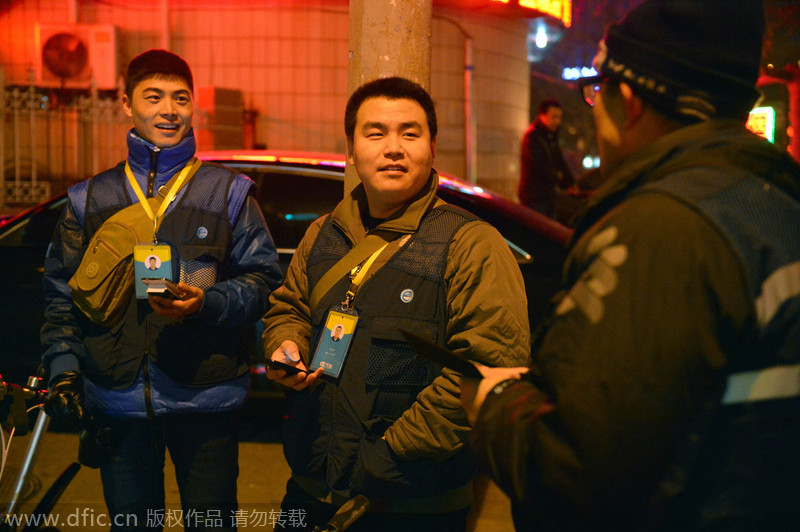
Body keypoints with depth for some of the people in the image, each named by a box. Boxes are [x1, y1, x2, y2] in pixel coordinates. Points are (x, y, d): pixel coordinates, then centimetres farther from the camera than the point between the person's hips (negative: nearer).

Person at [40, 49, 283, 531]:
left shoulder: (227, 192, 5)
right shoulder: (91, 199, 11)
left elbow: (263, 279, 0)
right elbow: (63, 295, 13)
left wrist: (206, 303, -16)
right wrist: (64, 369, 2)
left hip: (205, 398, -2)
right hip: (119, 400, 2)